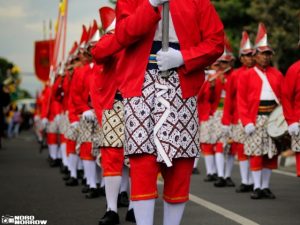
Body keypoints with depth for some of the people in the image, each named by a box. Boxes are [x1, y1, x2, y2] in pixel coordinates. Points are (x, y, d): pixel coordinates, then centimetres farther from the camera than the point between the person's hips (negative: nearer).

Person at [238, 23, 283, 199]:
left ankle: (266, 187, 14)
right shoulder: (247, 75, 1)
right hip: (256, 119, -3)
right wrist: (246, 122, -11)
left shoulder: (277, 74, 10)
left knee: (271, 154, 5)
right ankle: (257, 187, 4)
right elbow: (241, 101, -3)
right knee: (256, 154, -2)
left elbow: (284, 97, 10)